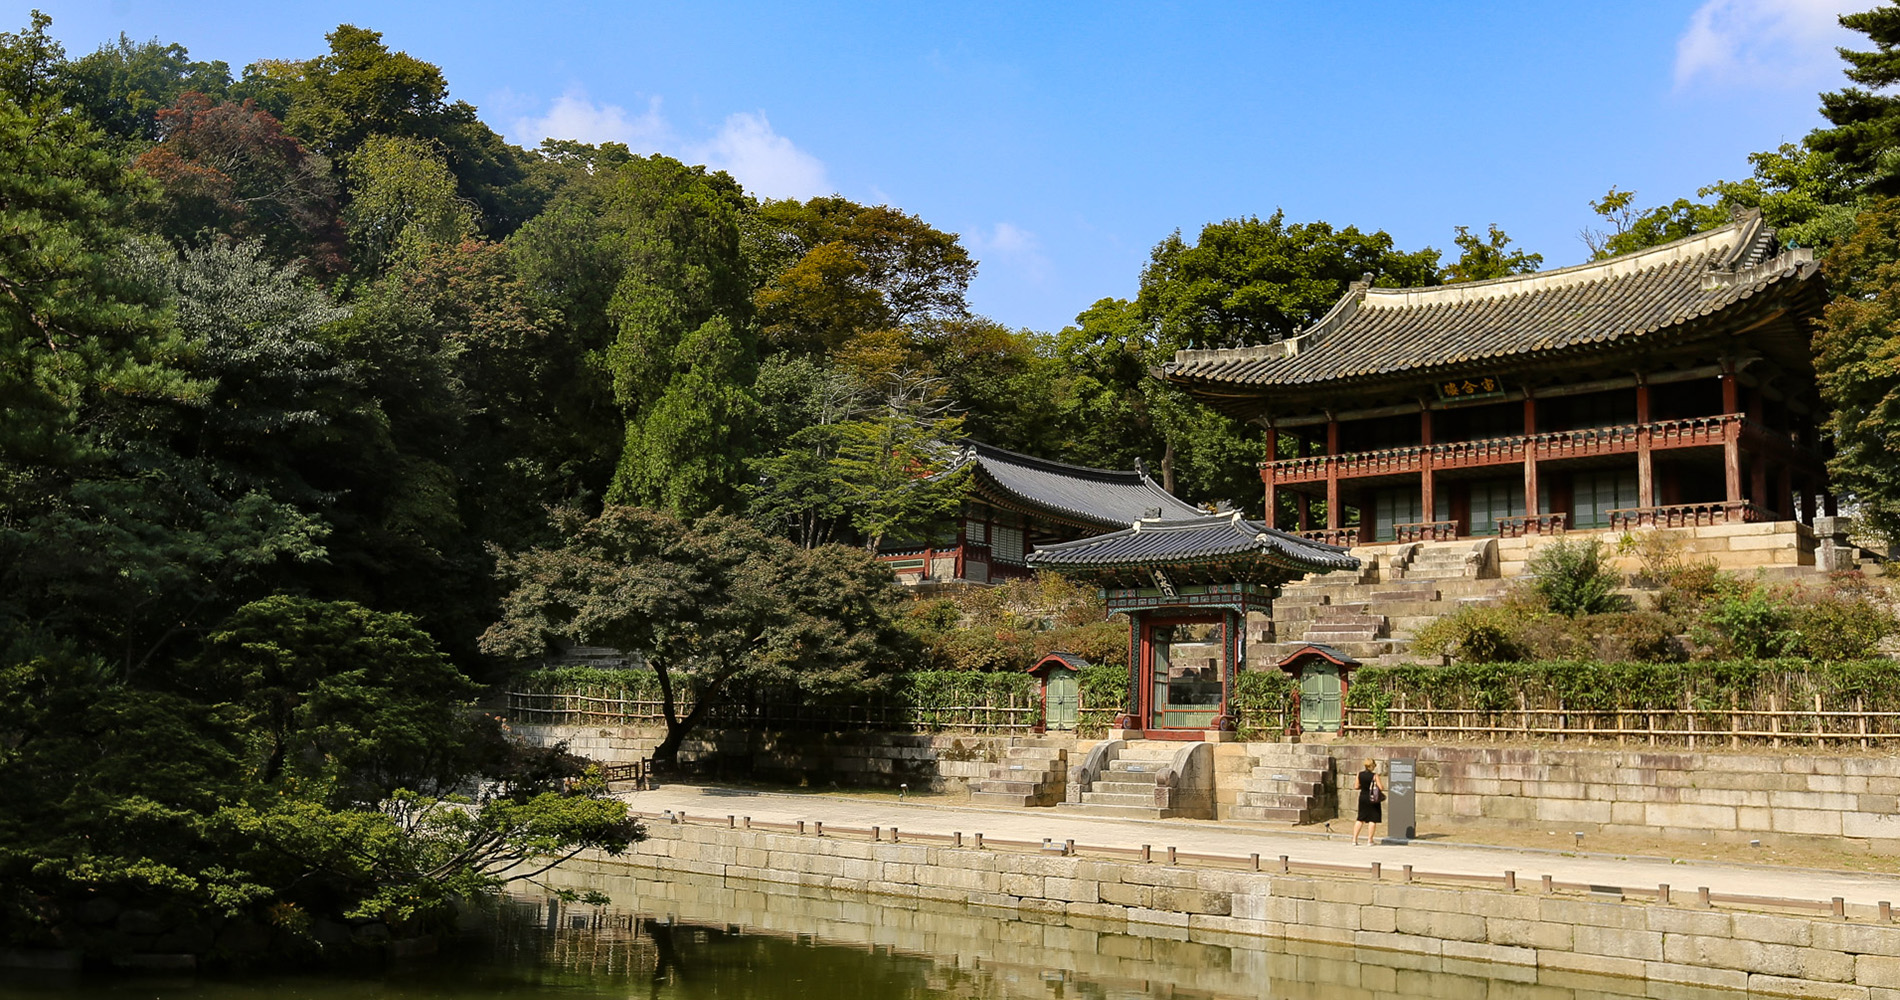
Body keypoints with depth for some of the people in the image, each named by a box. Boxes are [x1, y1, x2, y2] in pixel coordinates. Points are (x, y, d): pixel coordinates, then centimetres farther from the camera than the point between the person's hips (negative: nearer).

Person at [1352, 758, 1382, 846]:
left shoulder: (1360, 774, -2)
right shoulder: (1375, 775, -14)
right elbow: (1380, 788, -14)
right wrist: (1384, 787, 8)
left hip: (1363, 797, 5)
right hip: (1373, 799, -5)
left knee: (1360, 819, 13)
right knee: (1373, 820, 6)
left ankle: (1354, 839, 10)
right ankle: (1370, 840, 8)